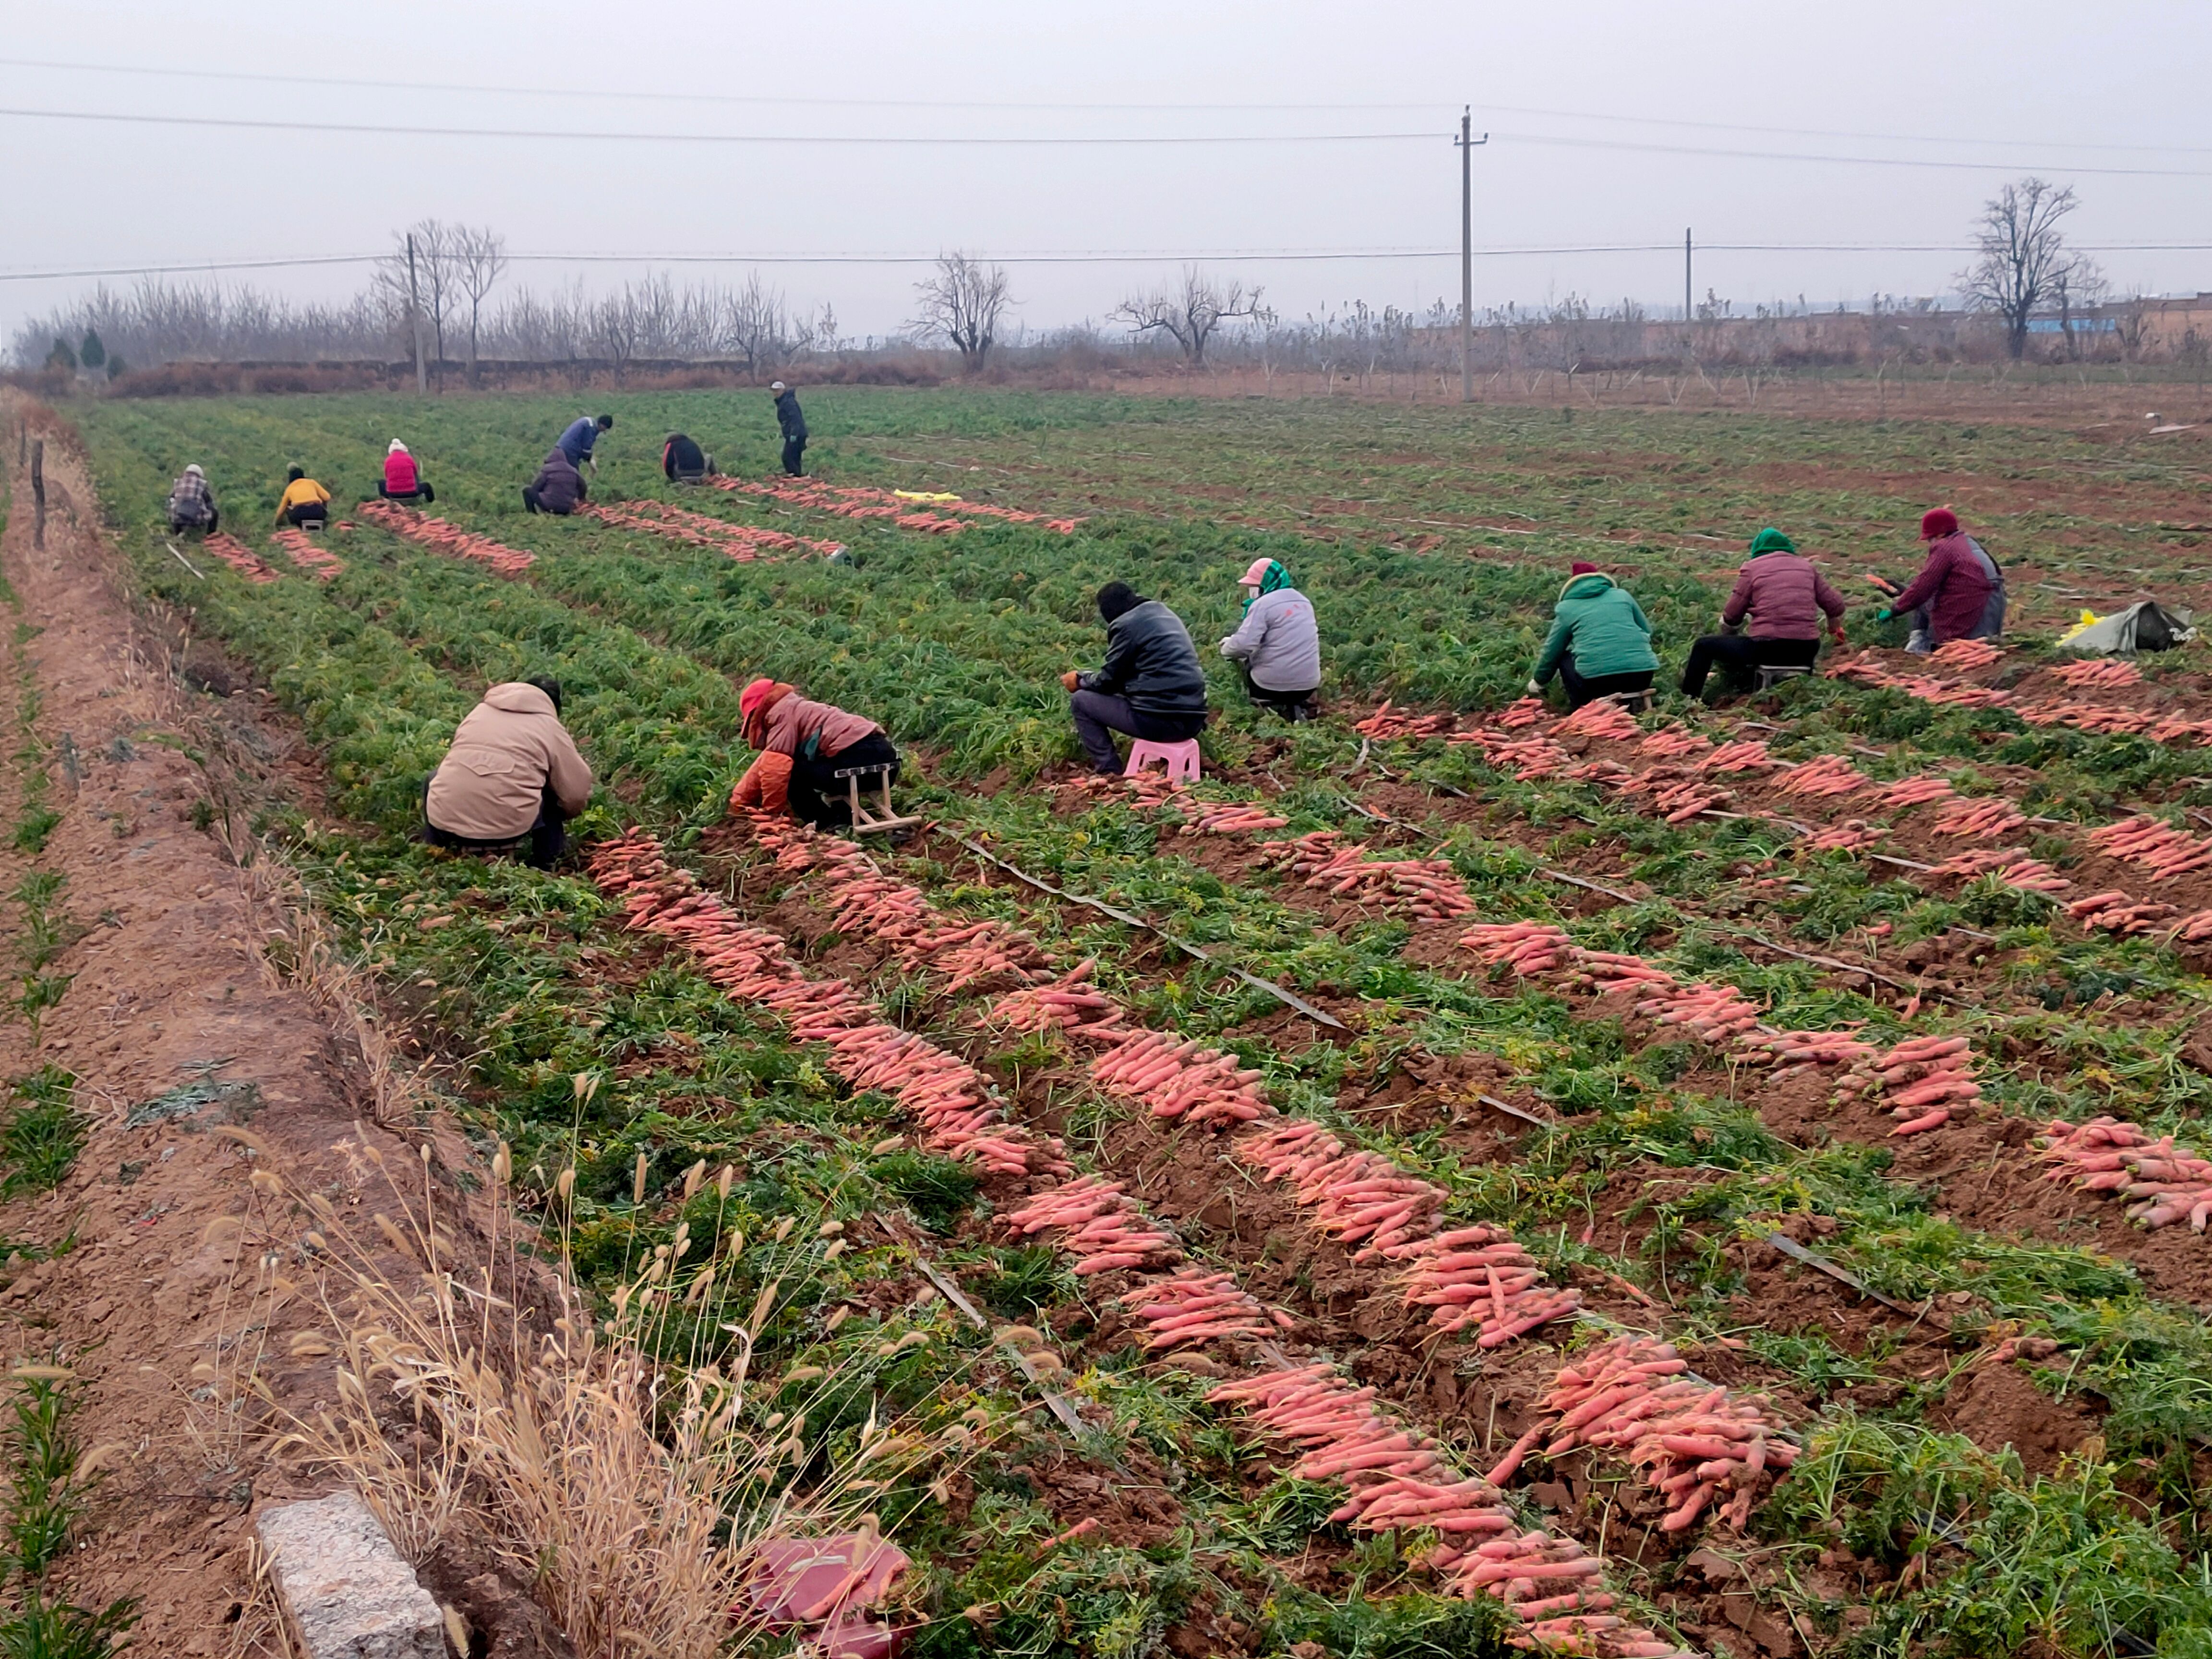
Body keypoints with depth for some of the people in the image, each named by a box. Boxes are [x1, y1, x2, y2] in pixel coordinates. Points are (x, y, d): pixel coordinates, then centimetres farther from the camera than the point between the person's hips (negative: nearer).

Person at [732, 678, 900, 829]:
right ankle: (843, 814, 12)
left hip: (860, 758, -10)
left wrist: (772, 812, -1)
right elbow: (762, 766, 37)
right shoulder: (797, 710, 31)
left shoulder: (782, 714, 2)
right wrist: (738, 801, 40)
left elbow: (775, 767, -10)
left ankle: (828, 824, -6)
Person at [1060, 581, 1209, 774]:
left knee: (1080, 701, 7)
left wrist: (1079, 681, 18)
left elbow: (1109, 681, -1)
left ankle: (1109, 772, 3)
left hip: (1160, 720, -9)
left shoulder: (1126, 624, -5)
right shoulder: (1166, 615, 20)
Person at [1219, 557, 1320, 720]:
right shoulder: (1304, 601, 12)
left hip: (1274, 684, -7)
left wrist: (1226, 648, 0)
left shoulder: (1263, 604, -12)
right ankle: (1299, 706, 16)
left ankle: (1278, 709, 5)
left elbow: (1244, 644, -21)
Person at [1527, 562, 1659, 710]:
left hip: (1598, 679, -4)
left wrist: (1538, 682, 37)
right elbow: (1646, 631, 27)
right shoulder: (1622, 595, 20)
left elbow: (1552, 651, 21)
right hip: (1642, 674, 4)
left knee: (1565, 659, 24)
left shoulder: (1567, 608, 13)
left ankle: (1582, 705, 5)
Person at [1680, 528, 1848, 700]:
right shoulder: (1806, 566, 16)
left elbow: (1731, 616, 2)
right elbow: (1836, 607, 12)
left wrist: (1727, 628, 25)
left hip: (1768, 648, -5)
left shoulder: (1752, 567, 5)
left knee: (1703, 645, 13)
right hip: (1807, 651, 5)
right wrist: (1835, 632, 32)